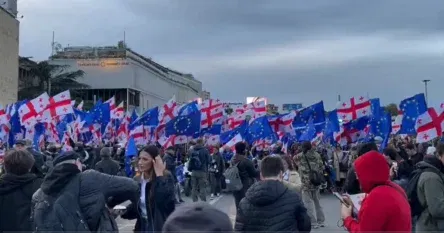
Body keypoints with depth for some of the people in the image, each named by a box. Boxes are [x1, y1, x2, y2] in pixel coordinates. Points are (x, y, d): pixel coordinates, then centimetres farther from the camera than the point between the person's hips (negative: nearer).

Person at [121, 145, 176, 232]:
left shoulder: (166, 177, -13)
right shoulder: (137, 180, 4)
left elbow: (166, 200, -31)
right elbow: (136, 207, 13)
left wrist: (159, 175, -25)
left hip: (161, 227, -6)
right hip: (143, 227, 6)